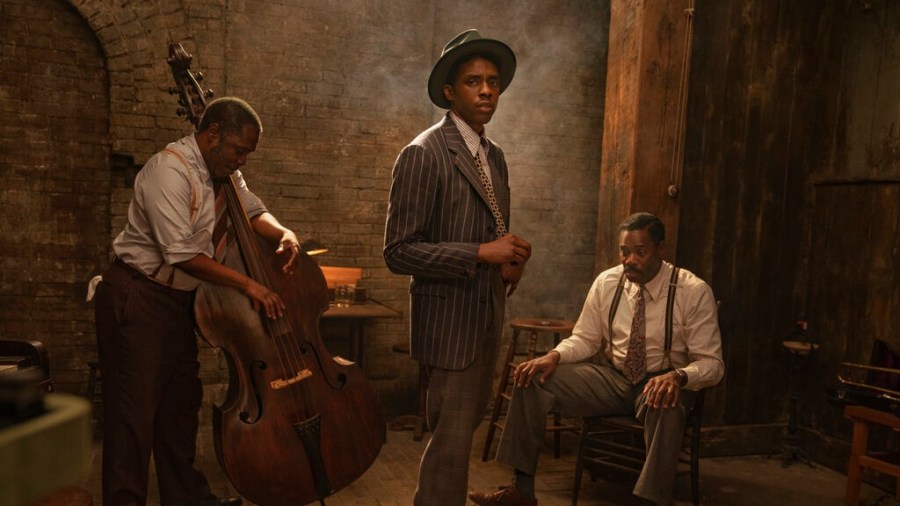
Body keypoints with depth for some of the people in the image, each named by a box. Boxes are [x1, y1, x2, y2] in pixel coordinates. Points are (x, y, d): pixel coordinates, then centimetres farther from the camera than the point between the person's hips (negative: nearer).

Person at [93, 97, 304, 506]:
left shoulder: (222, 171, 6)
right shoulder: (170, 170, -21)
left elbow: (254, 211, 13)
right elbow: (181, 254, -27)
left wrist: (283, 234, -10)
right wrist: (247, 284, -24)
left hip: (177, 299, 9)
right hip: (137, 299, -9)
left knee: (181, 402, 15)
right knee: (135, 411, -2)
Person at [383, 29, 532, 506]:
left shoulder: (495, 155, 11)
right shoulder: (424, 153, -14)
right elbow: (399, 251, -18)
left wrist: (509, 261, 0)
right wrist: (482, 254, -23)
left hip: (489, 314, 8)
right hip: (452, 317, -8)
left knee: (465, 424, 19)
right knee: (452, 436, -2)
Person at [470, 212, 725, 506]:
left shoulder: (694, 291, -13)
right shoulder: (607, 282, -3)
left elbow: (711, 363, -12)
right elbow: (585, 339, 7)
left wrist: (678, 376, -35)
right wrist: (554, 356, -15)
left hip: (661, 382, -3)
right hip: (613, 378, 4)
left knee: (666, 405, -42)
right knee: (532, 378, -15)